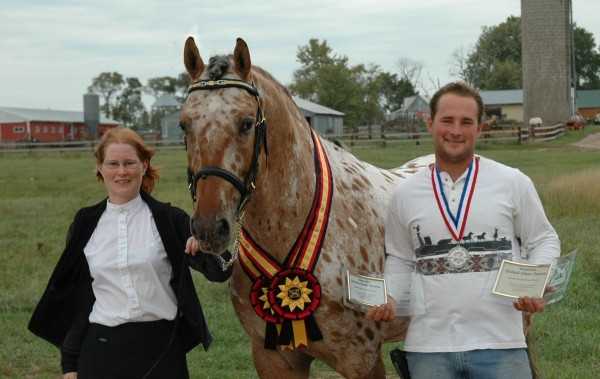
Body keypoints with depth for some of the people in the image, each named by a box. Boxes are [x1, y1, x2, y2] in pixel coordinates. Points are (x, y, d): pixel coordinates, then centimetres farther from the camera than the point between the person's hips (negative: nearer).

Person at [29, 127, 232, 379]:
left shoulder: (169, 220, -2)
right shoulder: (85, 224, 4)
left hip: (162, 346, -1)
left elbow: (219, 273, -7)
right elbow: (72, 296, 9)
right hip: (102, 349, 1)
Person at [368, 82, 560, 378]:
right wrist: (388, 299, -1)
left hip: (499, 343, -1)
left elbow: (543, 240, 9)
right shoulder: (404, 194, 7)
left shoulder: (514, 183, 2)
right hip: (427, 346, 2)